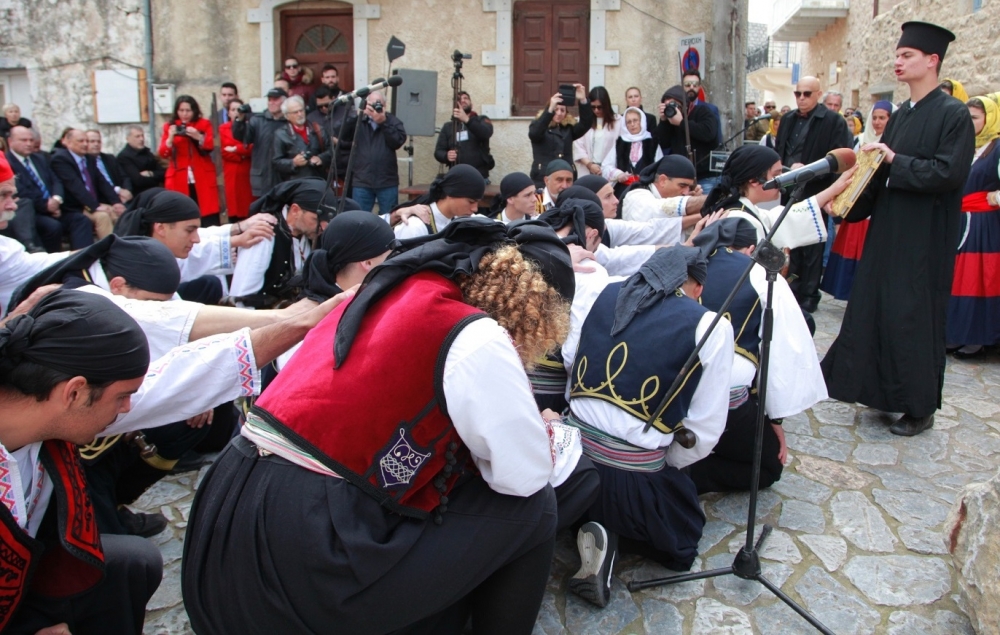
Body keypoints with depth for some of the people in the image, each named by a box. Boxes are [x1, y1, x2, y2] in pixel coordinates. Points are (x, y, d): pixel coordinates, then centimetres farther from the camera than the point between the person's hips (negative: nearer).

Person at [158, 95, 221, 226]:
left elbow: (210, 146, -6)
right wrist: (170, 138, -15)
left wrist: (199, 137, -25)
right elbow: (163, 154, 1)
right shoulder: (169, 126, 9)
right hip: (179, 179, 1)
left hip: (203, 177, 0)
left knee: (209, 220, -7)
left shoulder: (204, 124, 8)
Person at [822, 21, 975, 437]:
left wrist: (895, 161, -17)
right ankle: (884, 390, 25)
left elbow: (949, 173, -19)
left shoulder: (954, 114, -10)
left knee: (915, 317, -1)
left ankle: (921, 407, 14)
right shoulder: (900, 115, 12)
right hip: (887, 229, 7)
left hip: (924, 237, -7)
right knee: (877, 308, 10)